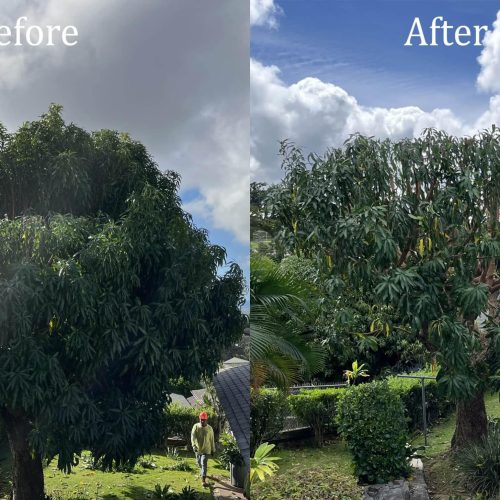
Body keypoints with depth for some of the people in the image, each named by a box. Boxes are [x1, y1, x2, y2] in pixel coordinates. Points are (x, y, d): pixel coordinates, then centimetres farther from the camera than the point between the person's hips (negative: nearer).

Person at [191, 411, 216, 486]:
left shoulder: (209, 428, -6)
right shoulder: (196, 426, -8)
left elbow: (212, 440, 3)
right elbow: (193, 436, -18)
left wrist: (213, 450, 7)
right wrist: (194, 445, -33)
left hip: (206, 449, -2)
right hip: (198, 449, 2)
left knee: (204, 464, -14)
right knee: (199, 463, 19)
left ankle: (203, 480, -13)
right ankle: (203, 473, 49)